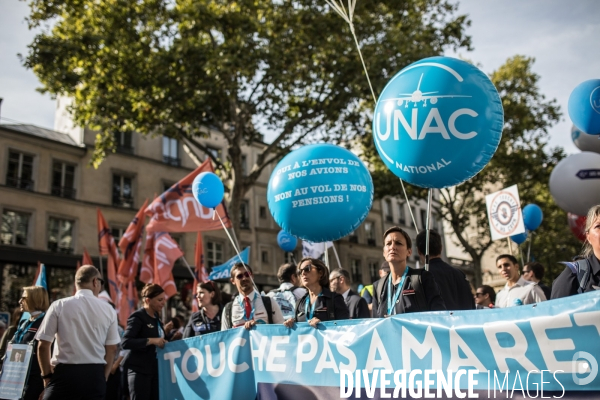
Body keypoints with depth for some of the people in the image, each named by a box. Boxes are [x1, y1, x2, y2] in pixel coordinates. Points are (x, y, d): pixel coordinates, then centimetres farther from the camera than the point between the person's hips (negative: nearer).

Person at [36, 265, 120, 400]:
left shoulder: (59, 306, -3)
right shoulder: (107, 310, 3)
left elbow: (43, 345, -2)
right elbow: (112, 349, 7)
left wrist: (47, 375, 12)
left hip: (65, 373, -2)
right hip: (95, 374, 2)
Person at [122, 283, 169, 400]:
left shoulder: (156, 316, 12)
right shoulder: (137, 316, -13)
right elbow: (126, 342, -22)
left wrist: (164, 330, 6)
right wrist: (151, 340, -26)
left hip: (155, 369, 8)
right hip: (140, 370, -8)